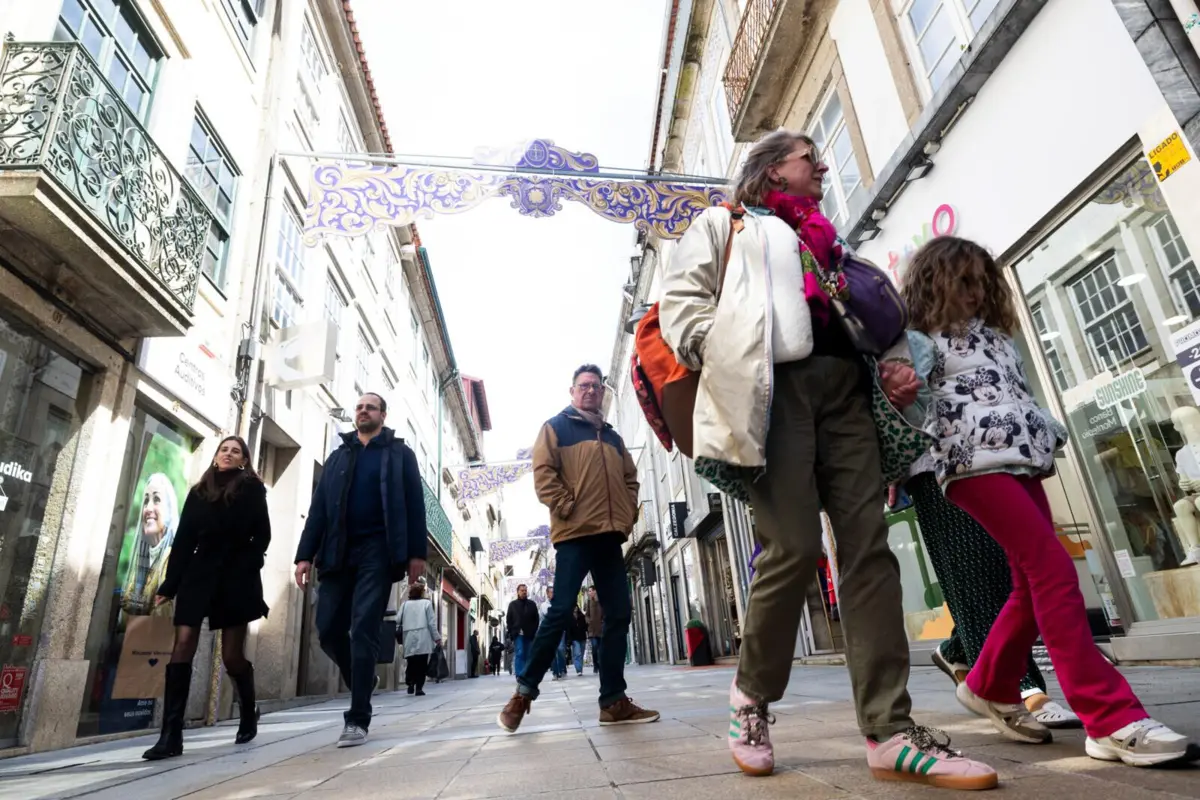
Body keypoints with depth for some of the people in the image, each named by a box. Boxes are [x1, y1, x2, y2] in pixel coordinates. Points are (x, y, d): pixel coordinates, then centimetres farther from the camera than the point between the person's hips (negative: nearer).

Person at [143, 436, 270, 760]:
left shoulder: (252, 488, 5)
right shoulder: (198, 492, 14)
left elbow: (262, 535, 0)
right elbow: (183, 541, 10)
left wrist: (245, 569, -11)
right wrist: (169, 584, 3)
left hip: (236, 578, -3)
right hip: (198, 575, 3)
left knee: (232, 655, 1)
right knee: (182, 646, -9)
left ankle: (249, 713, 25)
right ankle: (171, 734, -7)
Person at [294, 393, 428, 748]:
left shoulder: (399, 453, 8)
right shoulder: (337, 456, 18)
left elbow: (414, 503, 1)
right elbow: (318, 508, 12)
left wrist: (416, 551, -9)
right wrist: (306, 554, 1)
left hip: (378, 550, -4)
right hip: (338, 552, 4)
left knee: (363, 630, -9)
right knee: (328, 629, 2)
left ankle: (358, 719, -2)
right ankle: (363, 679, 29)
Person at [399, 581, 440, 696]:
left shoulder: (405, 604, 10)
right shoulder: (427, 603, 2)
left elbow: (399, 621, 5)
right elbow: (431, 622, -1)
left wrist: (400, 636, 14)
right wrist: (437, 638, 6)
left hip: (409, 639, 3)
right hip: (423, 639, -3)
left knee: (411, 663, 12)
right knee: (422, 664, 4)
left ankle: (410, 684, -5)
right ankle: (419, 688, 0)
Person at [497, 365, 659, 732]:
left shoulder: (612, 436, 22)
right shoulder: (556, 427, 6)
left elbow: (630, 477, 24)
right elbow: (543, 472, -6)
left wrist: (628, 512, 8)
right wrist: (566, 507, -14)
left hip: (610, 536, 6)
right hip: (574, 533, -6)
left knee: (619, 614, 3)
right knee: (561, 612, -8)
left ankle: (614, 701, 10)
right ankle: (524, 690, 7)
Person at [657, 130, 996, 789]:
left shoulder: (829, 244, 37)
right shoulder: (723, 224, 21)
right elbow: (680, 299, 5)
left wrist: (895, 361, 9)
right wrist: (727, 364, -12)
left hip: (843, 387, 6)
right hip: (770, 383, -6)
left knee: (868, 545, -6)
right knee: (795, 547, -15)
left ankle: (891, 733, -2)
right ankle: (751, 697, 8)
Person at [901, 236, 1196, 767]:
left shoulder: (991, 334, 27)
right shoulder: (920, 338, 3)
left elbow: (1021, 398, 28)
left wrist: (1054, 436, 17)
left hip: (1021, 460, 8)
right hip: (973, 463, -8)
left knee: (1035, 583, 7)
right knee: (1055, 572, -16)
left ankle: (988, 688, 24)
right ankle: (1114, 721, -13)